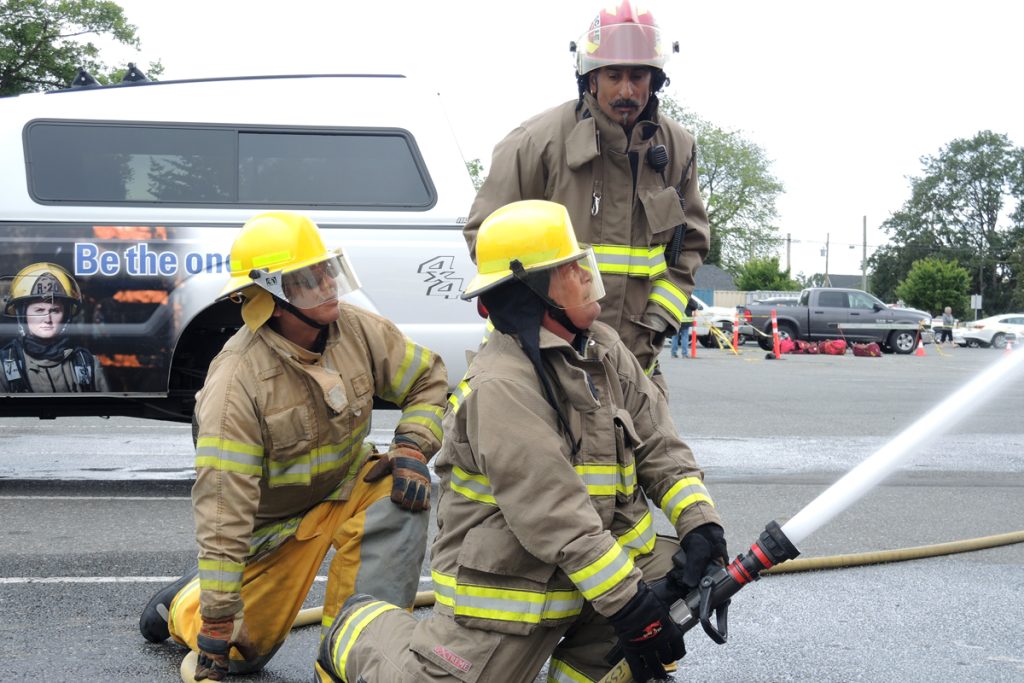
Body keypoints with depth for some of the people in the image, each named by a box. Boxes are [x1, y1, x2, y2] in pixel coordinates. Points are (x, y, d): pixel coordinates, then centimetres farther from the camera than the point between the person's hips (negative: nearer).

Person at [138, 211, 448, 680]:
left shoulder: (357, 329, -18)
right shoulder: (237, 381, -32)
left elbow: (428, 379, -2)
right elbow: (222, 509, -32)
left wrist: (412, 448, -22)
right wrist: (215, 628, -31)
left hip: (345, 482, 4)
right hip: (272, 514, -3)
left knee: (396, 501, -29)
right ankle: (184, 603, 44)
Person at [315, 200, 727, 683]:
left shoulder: (603, 347, 2)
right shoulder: (501, 386, -24)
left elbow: (658, 444, 3)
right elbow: (553, 515, -28)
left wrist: (700, 522, -12)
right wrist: (627, 604, -27)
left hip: (600, 554, 7)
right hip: (505, 583, -7)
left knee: (686, 572, -9)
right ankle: (358, 633, 27)